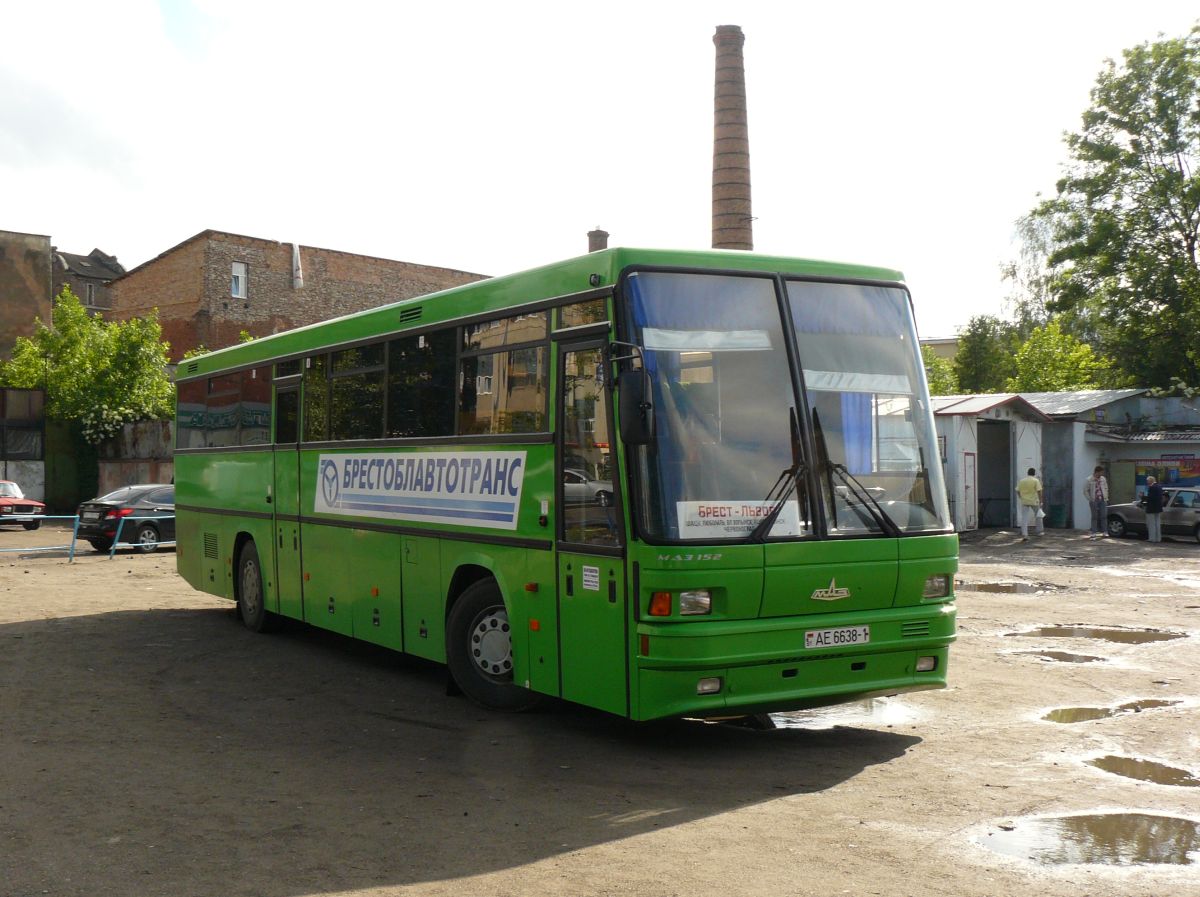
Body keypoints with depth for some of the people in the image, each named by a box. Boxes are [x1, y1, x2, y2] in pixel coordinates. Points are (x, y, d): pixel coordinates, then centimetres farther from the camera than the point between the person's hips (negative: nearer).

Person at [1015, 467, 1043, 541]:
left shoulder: (1021, 481, 5)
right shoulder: (1036, 480, -7)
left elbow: (1018, 491, 9)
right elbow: (1039, 492, -11)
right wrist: (1040, 501, -7)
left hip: (1024, 502, 2)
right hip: (1034, 501, -2)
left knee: (1024, 518, -2)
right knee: (1038, 515, 19)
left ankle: (1024, 535, -13)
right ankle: (1040, 531, 30)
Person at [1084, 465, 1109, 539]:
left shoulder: (1103, 479, 8)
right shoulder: (1089, 480, -7)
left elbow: (1106, 488, 18)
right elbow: (1085, 491, -4)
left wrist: (1106, 497, 10)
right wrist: (1090, 499, -8)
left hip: (1103, 500, 4)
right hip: (1094, 501, -4)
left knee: (1104, 516, 1)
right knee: (1094, 517, -1)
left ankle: (1104, 532, 8)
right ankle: (1094, 533, 3)